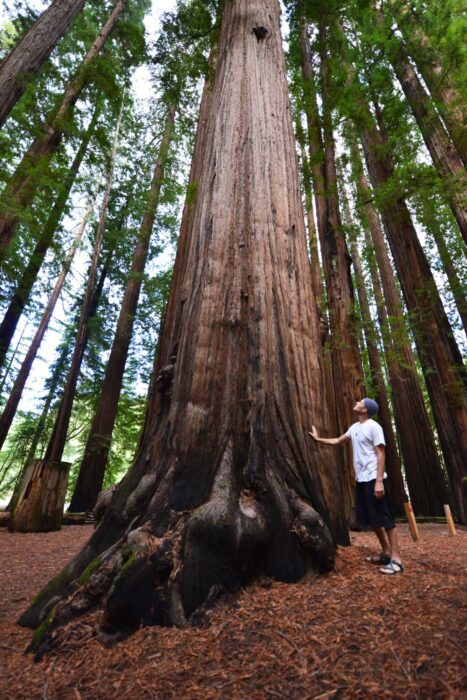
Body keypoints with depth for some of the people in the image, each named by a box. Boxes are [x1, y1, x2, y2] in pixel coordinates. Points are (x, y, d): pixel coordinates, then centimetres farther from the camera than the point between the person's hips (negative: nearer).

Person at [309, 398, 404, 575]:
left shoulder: (373, 427, -12)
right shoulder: (354, 427, 12)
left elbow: (380, 454, -16)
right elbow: (338, 441, 25)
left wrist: (379, 481, -20)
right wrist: (318, 439, 27)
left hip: (373, 479, -9)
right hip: (361, 479, 9)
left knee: (385, 519, -2)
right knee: (372, 519, 16)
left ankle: (396, 559, 6)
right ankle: (386, 553, 29)